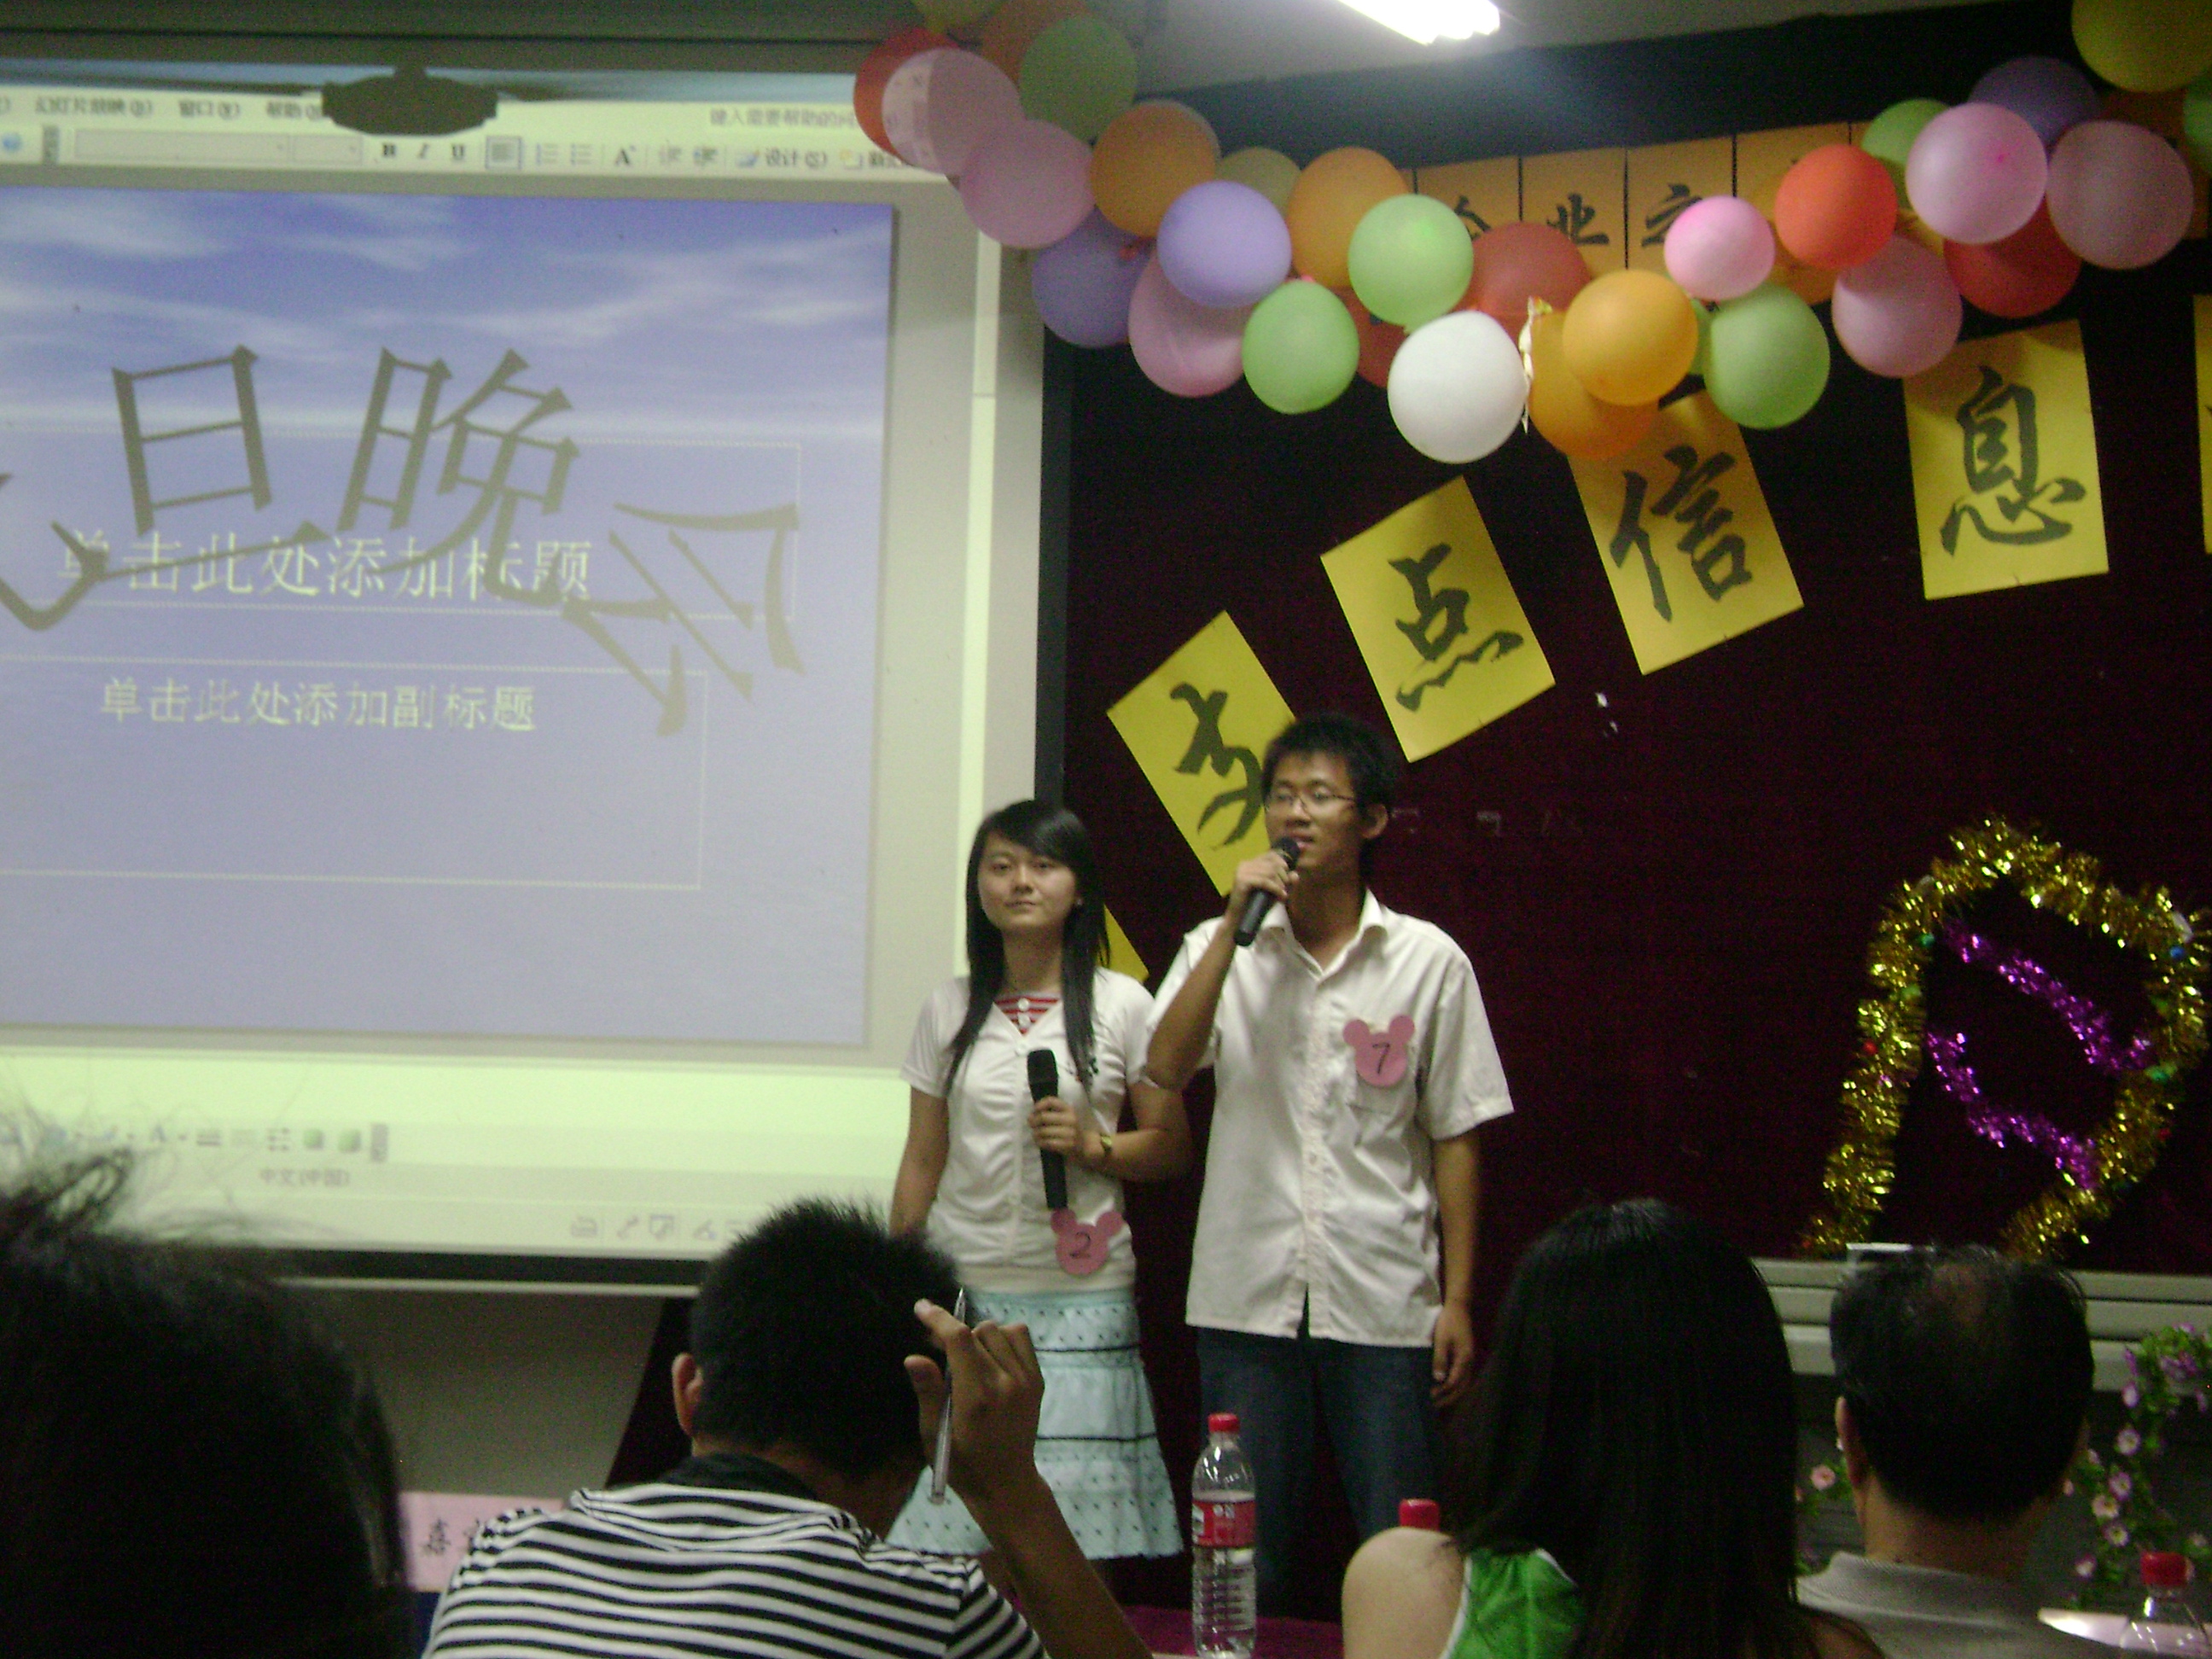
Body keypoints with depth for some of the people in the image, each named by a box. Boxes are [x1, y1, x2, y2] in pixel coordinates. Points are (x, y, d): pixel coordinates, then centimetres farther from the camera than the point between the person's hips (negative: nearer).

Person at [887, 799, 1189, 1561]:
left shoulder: (1122, 1005, 2)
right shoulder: (948, 1009, 8)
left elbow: (1172, 1146, 4)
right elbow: (922, 1163, 11)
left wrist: (1094, 1146, -14)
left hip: (1078, 1297, -1)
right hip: (960, 1289, 2)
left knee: (1072, 1530, -4)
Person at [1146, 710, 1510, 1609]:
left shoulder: (1428, 960, 1)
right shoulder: (1219, 948, 5)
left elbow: (1454, 1137, 3)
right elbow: (1166, 1067, -12)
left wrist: (1458, 1299, 0)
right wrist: (1234, 924, -15)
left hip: (1384, 1301, -1)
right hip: (1247, 1296, 1)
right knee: (1242, 1558, 9)